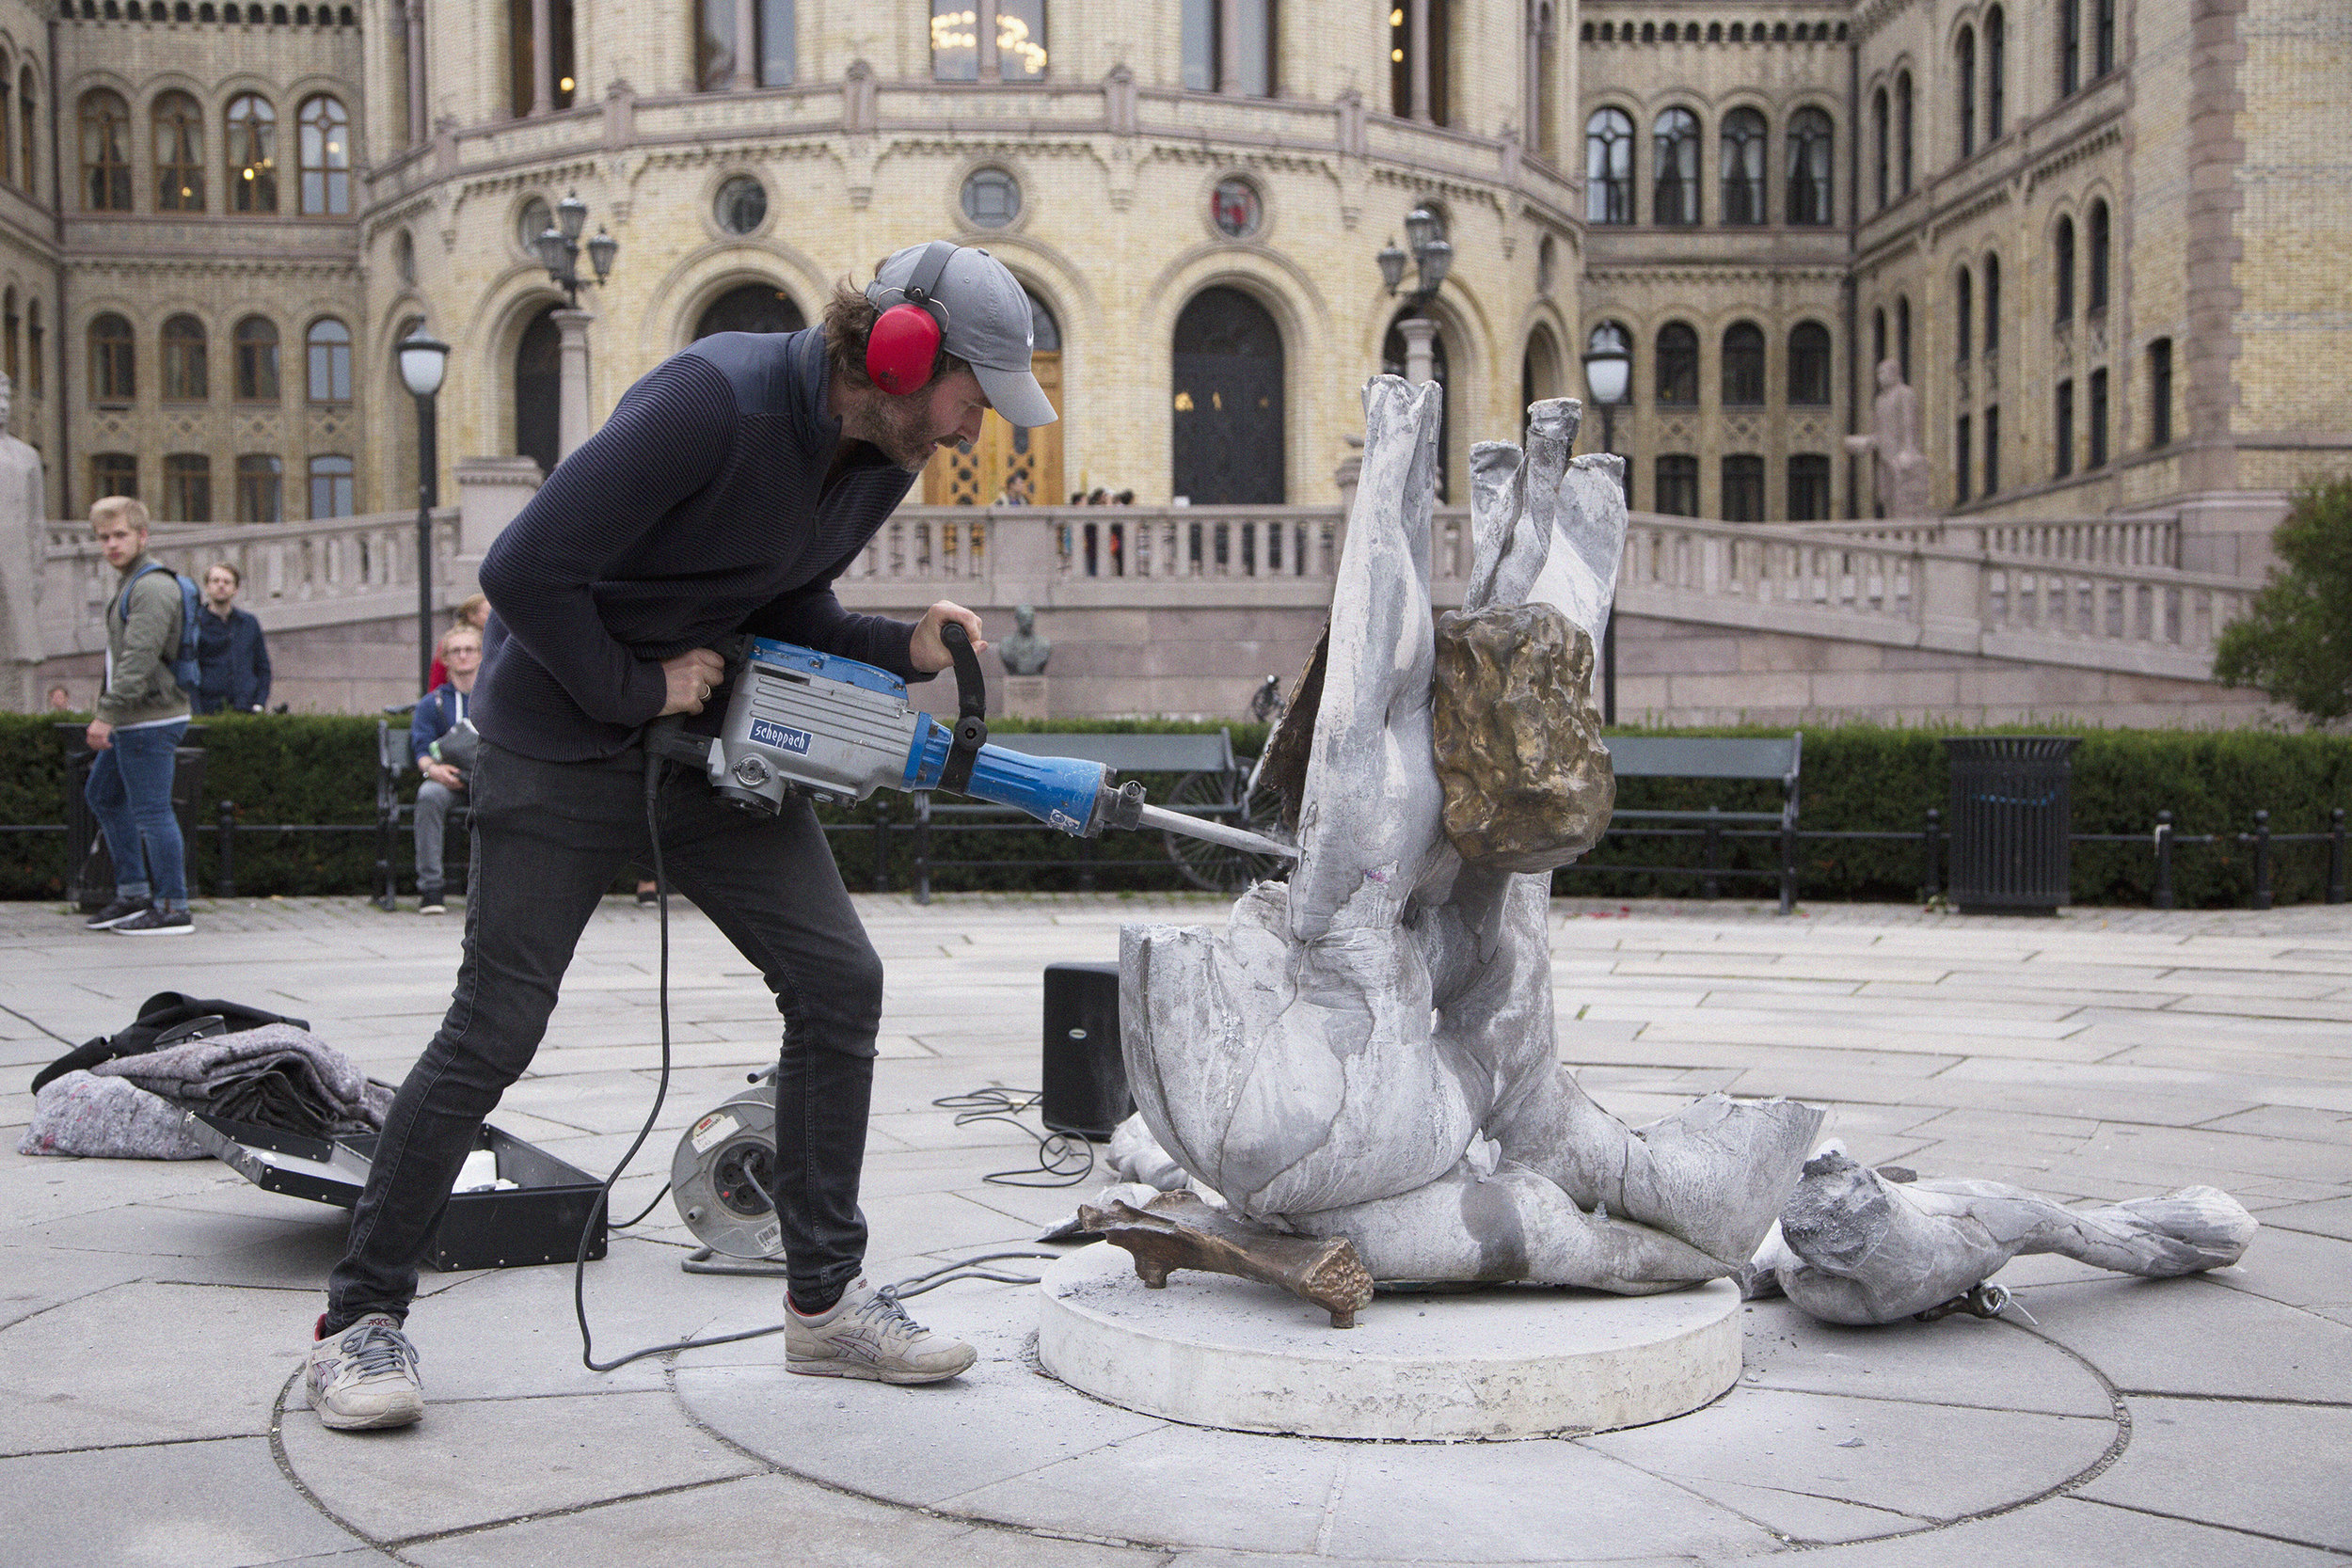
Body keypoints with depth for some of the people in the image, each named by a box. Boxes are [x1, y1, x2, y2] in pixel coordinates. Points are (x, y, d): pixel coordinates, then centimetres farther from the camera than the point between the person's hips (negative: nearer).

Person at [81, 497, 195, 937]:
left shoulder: (152, 587, -16)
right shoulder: (127, 583, 18)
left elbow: (139, 659, -25)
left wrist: (107, 714, -27)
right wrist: (110, 711, 22)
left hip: (151, 720, -11)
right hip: (132, 720, 11)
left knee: (151, 811, -8)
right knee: (102, 795, 20)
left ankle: (172, 909, -2)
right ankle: (133, 893, 25)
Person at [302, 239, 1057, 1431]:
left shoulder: (884, 458, 0)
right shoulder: (712, 401, -27)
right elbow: (525, 572, -28)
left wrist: (904, 649, -6)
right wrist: (636, 689, -18)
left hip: (710, 738, 8)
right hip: (562, 742, -8)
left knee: (838, 981, 0)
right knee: (494, 1029, -5)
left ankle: (825, 1299, 11)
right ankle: (360, 1319, 10)